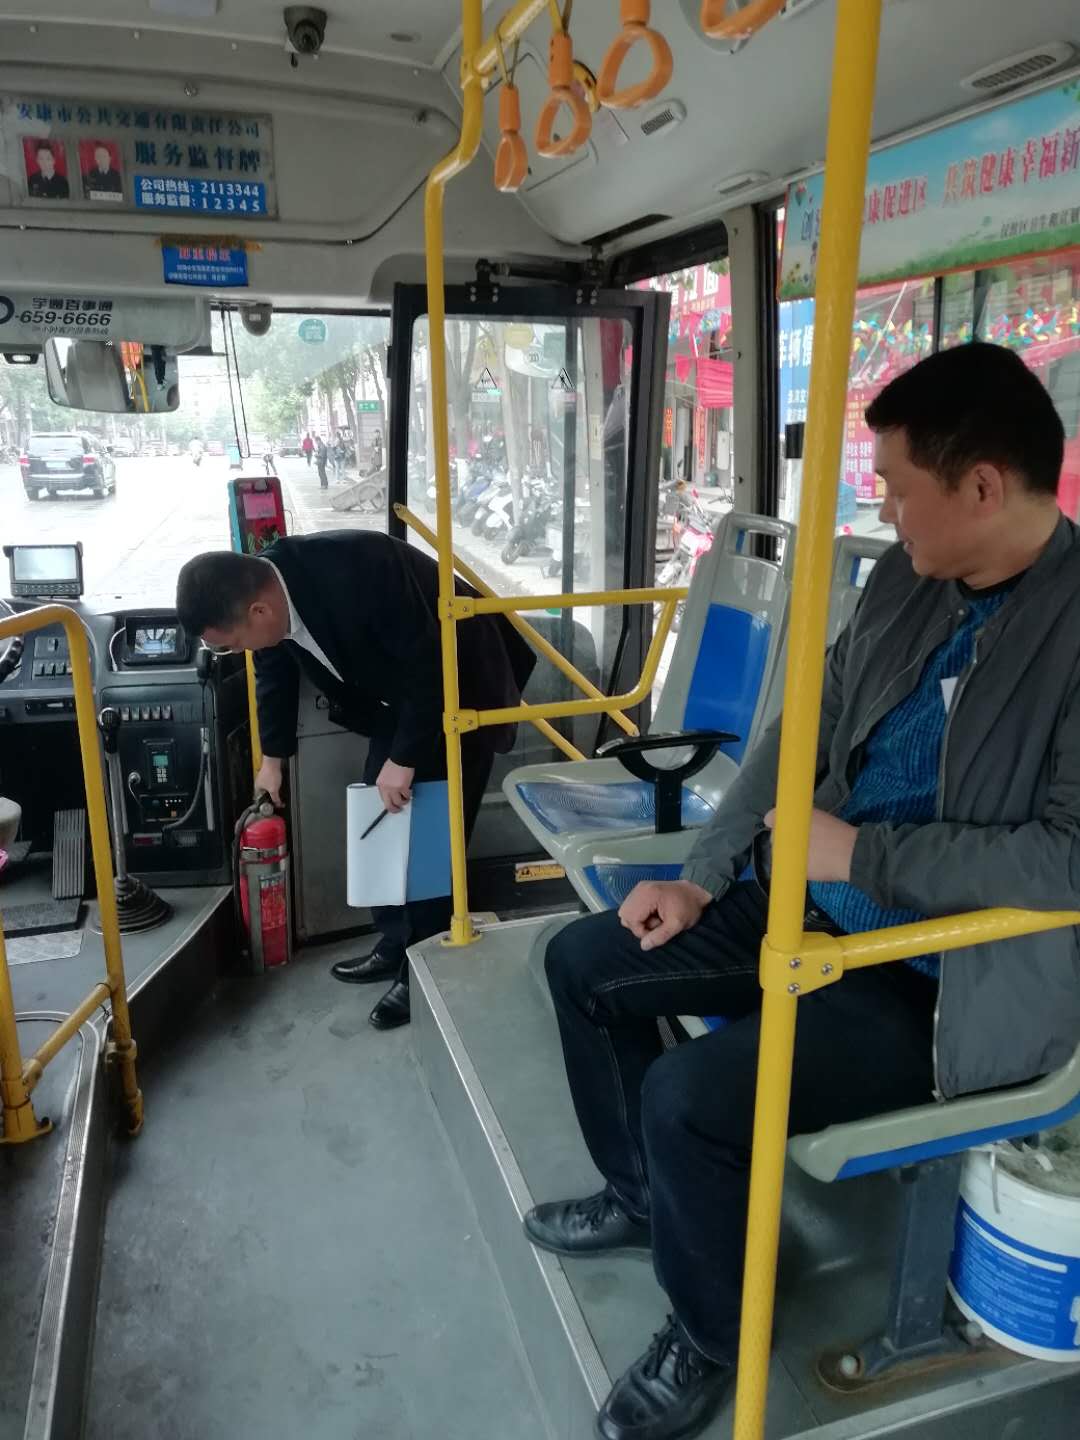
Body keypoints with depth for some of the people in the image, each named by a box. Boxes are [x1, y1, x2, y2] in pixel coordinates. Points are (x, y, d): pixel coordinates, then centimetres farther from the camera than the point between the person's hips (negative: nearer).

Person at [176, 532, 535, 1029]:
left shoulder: (359, 571, -37)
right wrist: (273, 756, 20)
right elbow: (274, 674, 8)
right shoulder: (266, 589, -11)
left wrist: (403, 758, -22)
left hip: (458, 687, -7)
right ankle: (396, 947, 26)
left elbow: (430, 663, -29)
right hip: (402, 696, 8)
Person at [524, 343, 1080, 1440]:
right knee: (586, 959, 7)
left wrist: (861, 852, -21)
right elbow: (803, 731, 7)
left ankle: (709, 1335, 11)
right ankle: (644, 1193, 30)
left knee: (691, 1094, -23)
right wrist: (700, 878, 3)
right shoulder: (904, 581, 3)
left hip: (949, 978, -7)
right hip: (817, 901, 8)